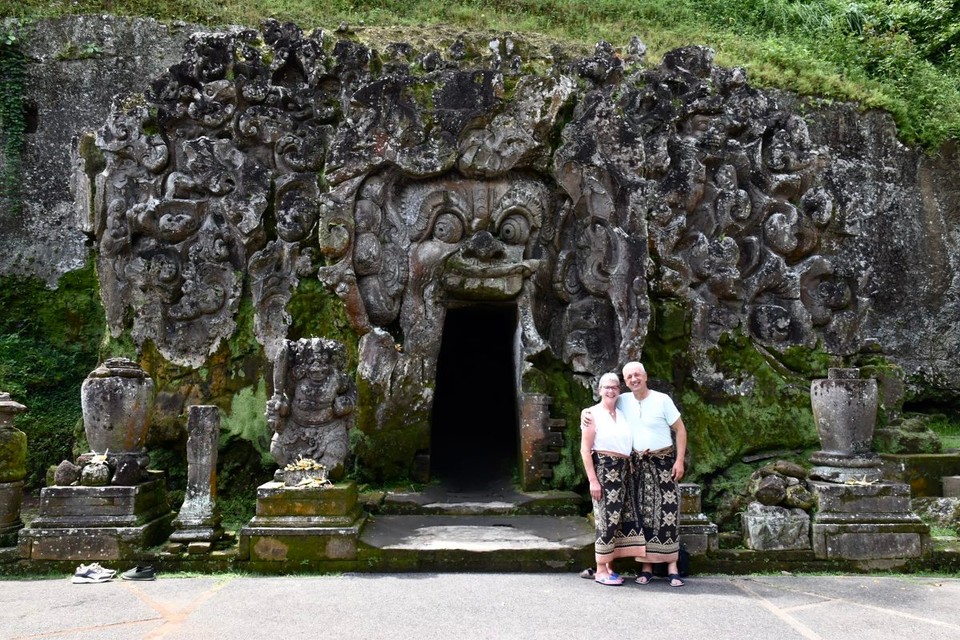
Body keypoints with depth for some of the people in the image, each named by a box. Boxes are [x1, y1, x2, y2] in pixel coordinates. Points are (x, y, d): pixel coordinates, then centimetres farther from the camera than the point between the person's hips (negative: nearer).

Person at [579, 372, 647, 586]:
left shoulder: (622, 414, 15)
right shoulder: (592, 413, -4)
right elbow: (585, 449, -8)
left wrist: (629, 468, 6)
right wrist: (593, 479, -15)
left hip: (623, 470, 7)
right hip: (604, 469, -6)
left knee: (622, 517, 6)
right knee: (607, 518, -6)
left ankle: (608, 566, 17)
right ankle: (600, 570, 3)